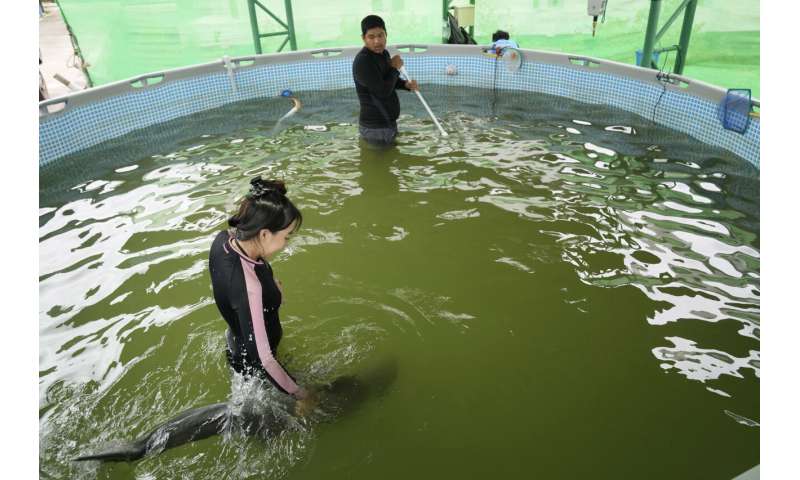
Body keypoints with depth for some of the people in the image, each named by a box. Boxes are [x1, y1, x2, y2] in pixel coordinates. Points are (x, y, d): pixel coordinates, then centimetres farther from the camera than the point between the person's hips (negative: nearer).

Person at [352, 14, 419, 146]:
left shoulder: (383, 53, 6)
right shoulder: (362, 61, -24)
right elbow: (383, 91, -27)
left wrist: (406, 85, 2)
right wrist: (395, 68, -12)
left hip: (388, 123, 9)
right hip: (375, 129, -9)